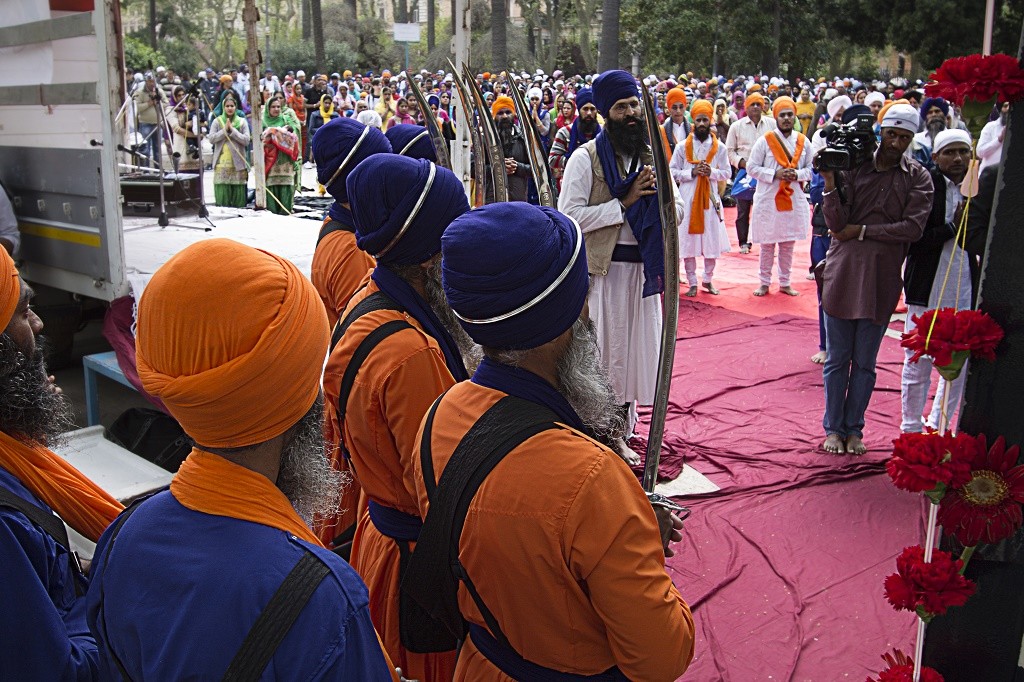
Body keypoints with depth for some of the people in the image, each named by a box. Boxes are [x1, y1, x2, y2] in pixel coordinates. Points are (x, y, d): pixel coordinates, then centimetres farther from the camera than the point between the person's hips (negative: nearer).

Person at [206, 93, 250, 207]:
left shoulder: (242, 122, 8)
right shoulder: (217, 121, 9)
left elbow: (246, 140, -3)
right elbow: (211, 139, -2)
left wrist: (232, 130, -9)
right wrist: (225, 130, -9)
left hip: (238, 164, 0)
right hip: (221, 164, 0)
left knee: (238, 194, 0)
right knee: (222, 194, -5)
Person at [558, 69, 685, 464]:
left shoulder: (652, 156, 11)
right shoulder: (586, 158, -7)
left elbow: (678, 212, 10)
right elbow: (568, 217, -17)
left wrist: (656, 192, -11)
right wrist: (624, 202, -16)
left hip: (641, 269, 6)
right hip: (601, 269, -5)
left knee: (634, 348, 11)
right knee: (597, 350, 1)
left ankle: (619, 433, 26)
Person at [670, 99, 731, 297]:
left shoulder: (719, 147, 5)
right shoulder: (682, 146, 1)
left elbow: (727, 173, 7)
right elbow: (672, 172, 1)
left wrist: (711, 172, -12)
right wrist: (692, 172, -13)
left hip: (710, 197, 1)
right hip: (688, 197, -1)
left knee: (712, 240, 3)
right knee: (689, 240, 0)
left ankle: (708, 279, 21)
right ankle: (692, 282, 12)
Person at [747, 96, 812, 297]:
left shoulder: (803, 142, 5)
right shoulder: (765, 141, -5)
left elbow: (811, 169, 10)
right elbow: (752, 167, -5)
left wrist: (797, 174, -12)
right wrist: (774, 174, -17)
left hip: (794, 200, 3)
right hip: (768, 200, -3)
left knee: (788, 244, 11)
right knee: (767, 244, 6)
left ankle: (785, 283, 23)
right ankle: (764, 283, 18)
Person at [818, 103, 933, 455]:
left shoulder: (917, 178, 1)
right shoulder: (854, 167, 0)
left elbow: (913, 228, -11)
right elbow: (836, 222, -9)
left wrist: (861, 230, -12)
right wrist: (829, 183, -22)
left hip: (883, 278, 0)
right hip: (843, 273, 0)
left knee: (865, 362, 10)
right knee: (837, 359, 7)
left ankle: (854, 428, 23)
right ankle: (833, 428, 20)